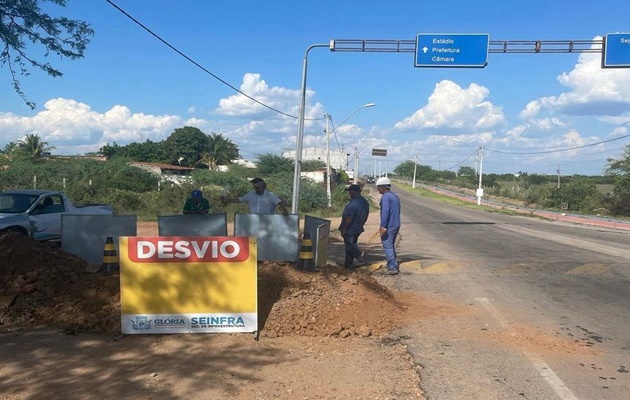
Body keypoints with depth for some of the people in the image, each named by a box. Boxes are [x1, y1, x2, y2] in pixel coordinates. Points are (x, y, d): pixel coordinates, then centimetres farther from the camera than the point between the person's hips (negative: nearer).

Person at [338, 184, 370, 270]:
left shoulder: (353, 204, -26)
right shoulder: (365, 202, 3)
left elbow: (348, 219, -26)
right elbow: (366, 216, 13)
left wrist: (343, 230, -18)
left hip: (350, 229, -9)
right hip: (358, 228, 9)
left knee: (349, 245, 7)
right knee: (351, 245, 16)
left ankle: (360, 260, 4)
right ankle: (348, 264, 21)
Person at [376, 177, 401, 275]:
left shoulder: (385, 197, -14)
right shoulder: (396, 196, 15)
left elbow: (385, 212, -23)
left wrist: (383, 226, -23)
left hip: (388, 226, -9)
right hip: (396, 225, 9)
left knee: (387, 247, -6)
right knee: (391, 246, 19)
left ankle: (393, 268, -7)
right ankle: (392, 265, 26)